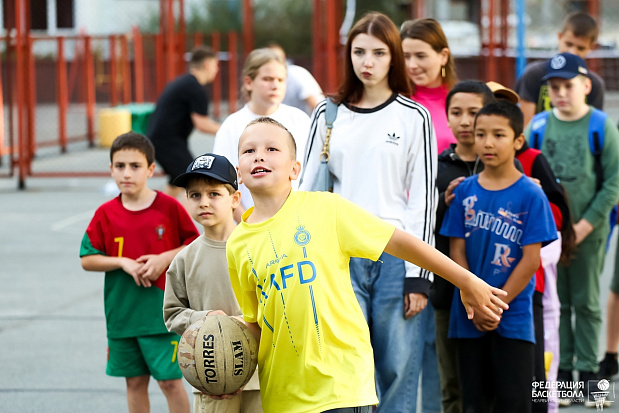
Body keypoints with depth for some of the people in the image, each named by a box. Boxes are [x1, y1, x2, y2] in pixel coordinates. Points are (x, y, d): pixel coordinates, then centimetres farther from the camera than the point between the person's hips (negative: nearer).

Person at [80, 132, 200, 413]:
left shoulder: (169, 207, -6)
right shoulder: (106, 214, 0)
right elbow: (87, 260, 2)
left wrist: (165, 258, -13)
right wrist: (123, 263, -12)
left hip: (163, 311, -3)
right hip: (122, 314, 3)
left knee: (170, 380, -3)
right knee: (135, 381, 12)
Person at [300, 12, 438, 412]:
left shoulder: (414, 117, 4)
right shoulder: (329, 115, 10)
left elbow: (424, 198, 1)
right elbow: (307, 186, 12)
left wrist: (419, 276, -5)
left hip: (397, 255, -1)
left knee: (398, 369, 0)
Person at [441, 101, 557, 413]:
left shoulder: (530, 194, -6)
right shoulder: (465, 191, 4)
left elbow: (531, 260, -8)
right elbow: (457, 252, 3)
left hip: (513, 316, -3)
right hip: (469, 317, 3)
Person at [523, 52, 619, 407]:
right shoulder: (537, 127, 3)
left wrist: (586, 224, -10)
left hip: (588, 231, -2)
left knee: (587, 302, 4)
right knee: (554, 302, 6)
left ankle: (588, 369, 10)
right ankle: (561, 371, 12)